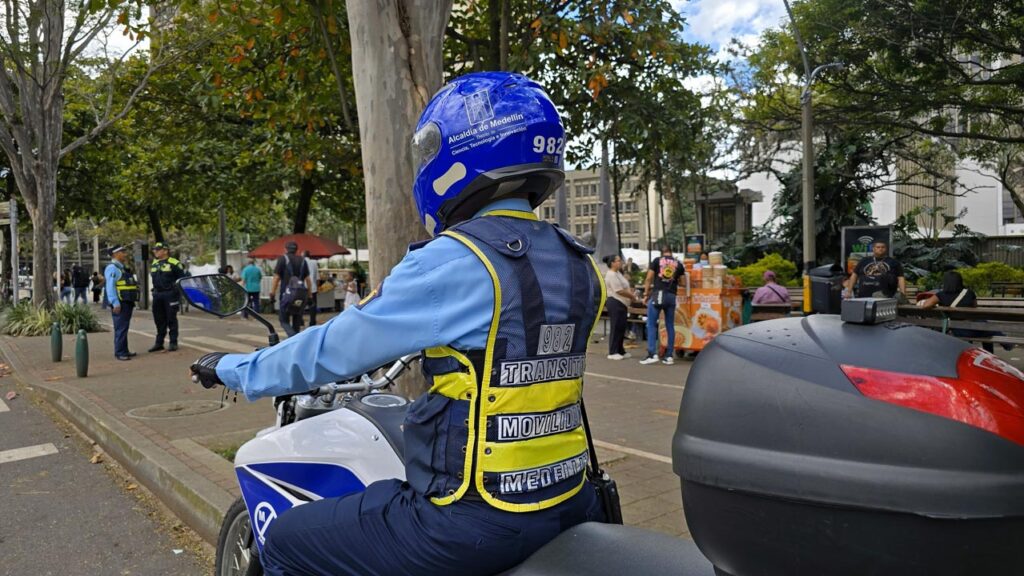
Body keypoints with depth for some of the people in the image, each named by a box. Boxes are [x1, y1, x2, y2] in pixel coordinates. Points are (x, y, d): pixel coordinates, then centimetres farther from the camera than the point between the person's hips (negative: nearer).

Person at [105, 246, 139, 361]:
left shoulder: (123, 268, 18)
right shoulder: (112, 268, -11)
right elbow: (110, 287, -18)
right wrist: (115, 303, -24)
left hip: (127, 302, 10)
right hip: (119, 303, -10)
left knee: (124, 328, 15)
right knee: (120, 328, -8)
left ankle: (124, 350, 23)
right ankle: (119, 352, -4)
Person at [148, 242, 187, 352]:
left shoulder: (174, 263, -7)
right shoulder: (154, 264, 14)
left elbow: (182, 278, -6)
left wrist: (178, 291, -9)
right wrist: (154, 291, 17)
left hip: (170, 295, -7)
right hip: (157, 295, 7)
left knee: (171, 319, -1)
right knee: (159, 320, 11)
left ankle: (173, 343, 6)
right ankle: (159, 343, 18)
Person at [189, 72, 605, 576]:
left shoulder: (455, 260, -18)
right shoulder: (576, 264, 5)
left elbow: (338, 346, -10)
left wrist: (234, 369, 7)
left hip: (475, 521, -7)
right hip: (565, 503, 8)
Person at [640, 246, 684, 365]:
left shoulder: (657, 261, 5)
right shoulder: (678, 264, 12)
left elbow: (648, 279, 1)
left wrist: (646, 294, 6)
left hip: (658, 294, -3)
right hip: (671, 296, 3)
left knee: (651, 324, 2)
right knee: (670, 326, 9)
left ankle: (652, 354, -7)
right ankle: (669, 356, 9)